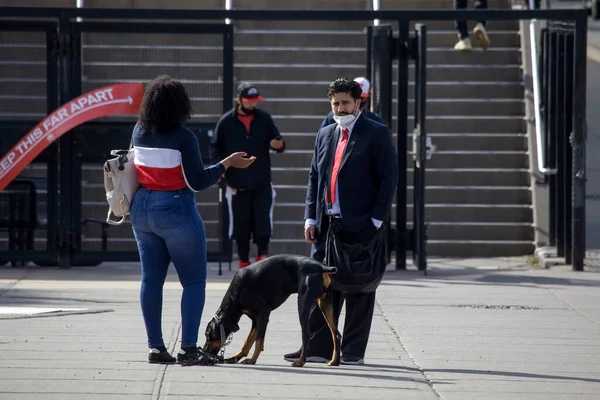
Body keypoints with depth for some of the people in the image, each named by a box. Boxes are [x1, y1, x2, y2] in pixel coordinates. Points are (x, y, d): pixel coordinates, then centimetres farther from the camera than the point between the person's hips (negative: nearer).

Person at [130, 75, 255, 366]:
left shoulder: (139, 132, 2)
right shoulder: (182, 137, -15)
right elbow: (197, 182, -14)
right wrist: (227, 164, -6)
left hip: (142, 209, 6)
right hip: (175, 211, -6)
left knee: (151, 279, 10)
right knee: (194, 280, 0)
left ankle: (155, 347, 8)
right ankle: (188, 349, -9)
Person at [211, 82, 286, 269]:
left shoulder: (264, 119, 2)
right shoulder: (226, 122, -2)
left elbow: (277, 141, 7)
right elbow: (217, 150, 4)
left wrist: (279, 145, -17)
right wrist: (225, 175, -6)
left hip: (262, 183, 1)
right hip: (237, 185, -1)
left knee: (263, 224, -6)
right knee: (241, 226, 5)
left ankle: (262, 258, 4)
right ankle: (243, 262, 14)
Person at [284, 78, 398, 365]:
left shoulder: (377, 134, -2)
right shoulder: (325, 135, 16)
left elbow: (388, 178, -6)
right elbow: (314, 177, 17)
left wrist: (376, 220, -12)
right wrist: (310, 217, 7)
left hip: (360, 225, -6)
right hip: (327, 224, 6)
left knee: (359, 289, 1)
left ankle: (353, 351, 5)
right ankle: (317, 347, 8)